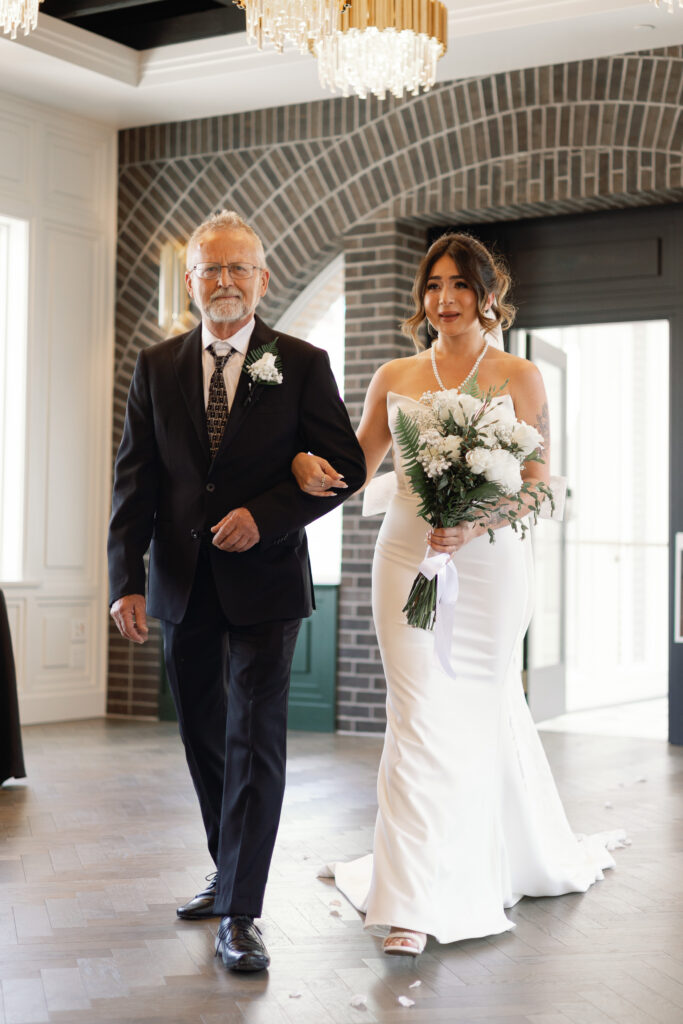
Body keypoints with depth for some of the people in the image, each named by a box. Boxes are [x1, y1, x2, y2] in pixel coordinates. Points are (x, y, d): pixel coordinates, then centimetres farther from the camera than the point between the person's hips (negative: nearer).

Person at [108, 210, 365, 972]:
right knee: (203, 737, 15)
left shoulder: (302, 365, -1)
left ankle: (240, 913, -2)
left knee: (255, 740, -6)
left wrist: (265, 517, -15)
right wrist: (125, 581, -8)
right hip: (183, 585, 4)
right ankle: (228, 872, 33)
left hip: (262, 581, -3)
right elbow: (134, 480, 3)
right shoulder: (156, 367, 6)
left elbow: (345, 467, -2)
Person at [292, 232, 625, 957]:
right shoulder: (394, 378, 9)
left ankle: (520, 859, 35)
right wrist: (310, 467, -8)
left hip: (488, 561, -1)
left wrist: (478, 523, -18)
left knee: (485, 710, 10)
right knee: (419, 717, -5)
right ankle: (413, 903, 0)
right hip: (408, 554, 1)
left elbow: (537, 484, -1)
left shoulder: (518, 377, 2)